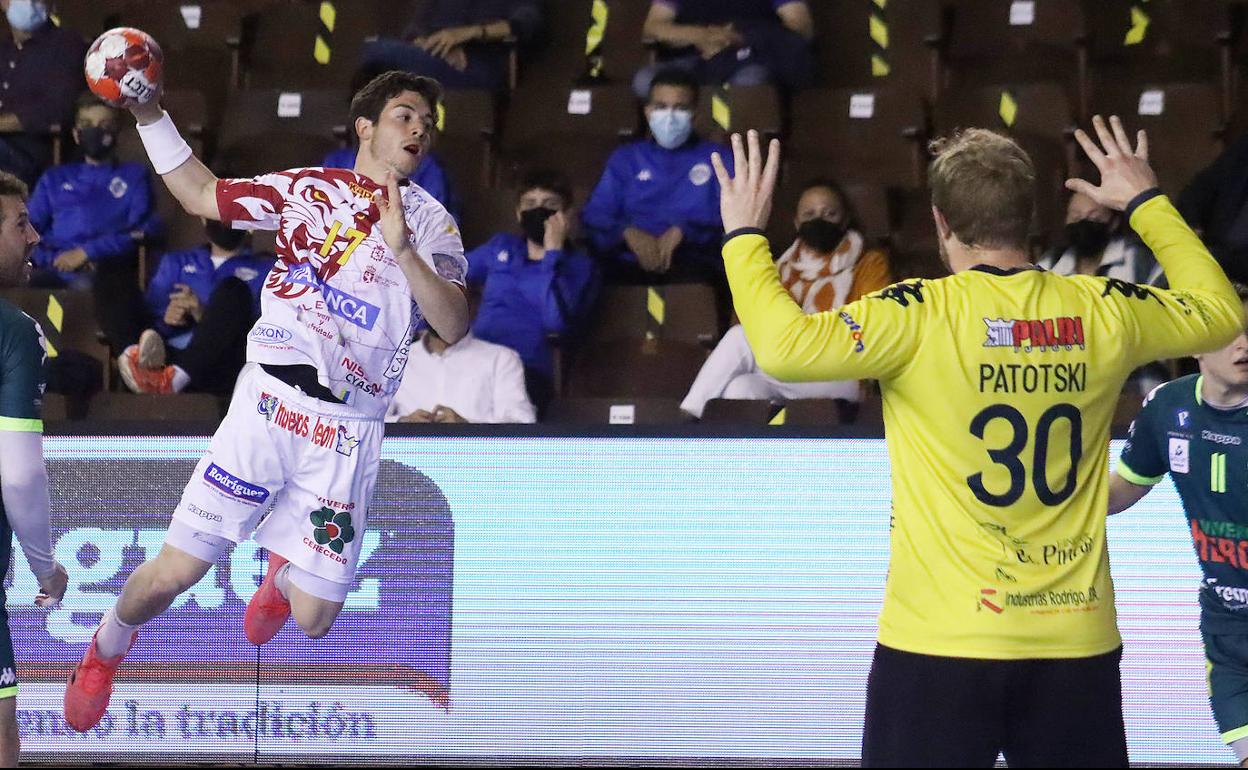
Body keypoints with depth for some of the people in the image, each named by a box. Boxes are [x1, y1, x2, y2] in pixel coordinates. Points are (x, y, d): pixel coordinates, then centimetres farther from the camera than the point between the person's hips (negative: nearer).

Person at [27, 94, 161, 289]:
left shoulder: (134, 176, 20)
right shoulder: (55, 178, 29)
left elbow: (141, 232, 4)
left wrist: (87, 251, -8)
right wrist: (56, 258, -5)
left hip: (104, 272, -2)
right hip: (54, 271, 2)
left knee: (85, 286, -41)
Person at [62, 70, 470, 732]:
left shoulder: (433, 225, 9)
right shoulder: (308, 187, 10)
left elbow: (454, 327, -5)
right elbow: (200, 195, 16)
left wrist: (402, 247, -18)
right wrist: (148, 114, 7)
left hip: (348, 431, 1)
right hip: (270, 401, 0)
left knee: (313, 620, -3)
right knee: (175, 572, -7)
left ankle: (282, 575, 34)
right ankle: (106, 649, 25)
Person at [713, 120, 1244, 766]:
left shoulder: (920, 316, -12)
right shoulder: (1102, 312, 2)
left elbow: (784, 347, -20)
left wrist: (744, 235, -5)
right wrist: (1147, 202, 32)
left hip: (941, 643, -4)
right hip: (1078, 643, 4)